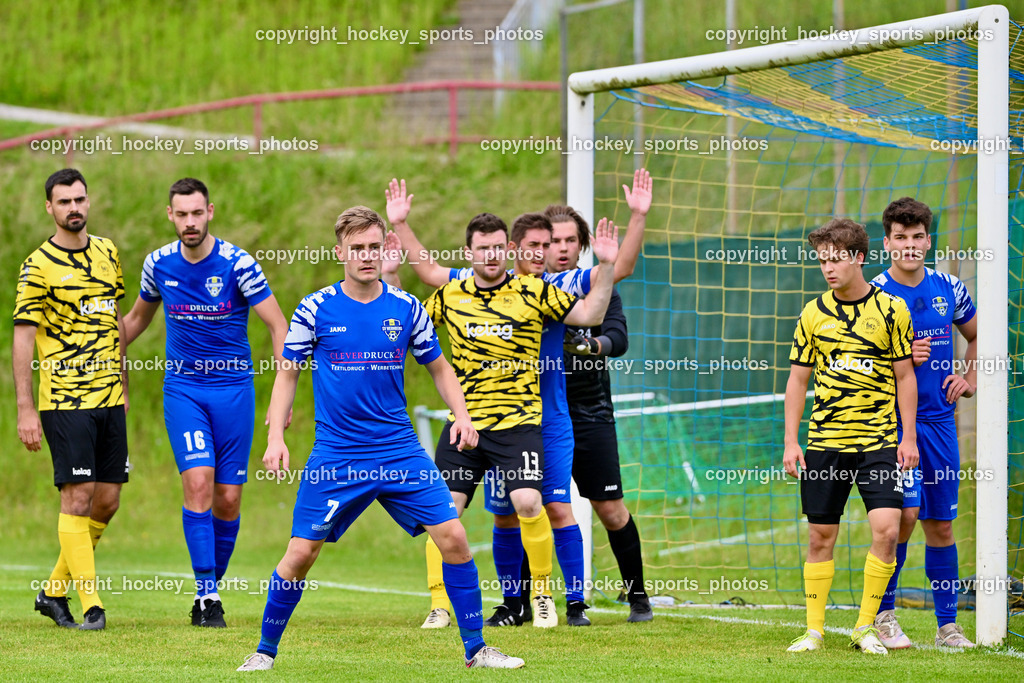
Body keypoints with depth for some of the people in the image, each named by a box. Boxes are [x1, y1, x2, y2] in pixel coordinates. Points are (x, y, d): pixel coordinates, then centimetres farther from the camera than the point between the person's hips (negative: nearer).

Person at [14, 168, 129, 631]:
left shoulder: (107, 253, 12)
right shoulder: (39, 265, -7)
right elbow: (23, 338, -8)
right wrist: (25, 410, -12)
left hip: (108, 397, 6)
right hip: (64, 399, -6)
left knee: (107, 500, 7)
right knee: (78, 500, -8)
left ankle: (54, 591, 21)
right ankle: (90, 606, -6)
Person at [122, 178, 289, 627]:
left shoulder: (237, 263, -11)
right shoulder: (158, 264, 0)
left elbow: (279, 326, -7)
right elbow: (138, 318, 20)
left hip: (234, 388, -1)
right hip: (183, 388, 1)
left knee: (228, 499, 0)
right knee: (198, 482, -16)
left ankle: (213, 589, 18)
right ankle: (205, 592, -15)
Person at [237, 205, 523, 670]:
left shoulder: (406, 309, 2)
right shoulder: (315, 309, -3)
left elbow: (438, 367, 14)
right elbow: (287, 373, 6)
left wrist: (461, 415, -1)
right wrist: (276, 436, -3)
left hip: (400, 451, 2)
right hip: (335, 455, -2)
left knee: (453, 538, -7)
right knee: (301, 553, -5)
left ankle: (476, 649, 4)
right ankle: (265, 651, 14)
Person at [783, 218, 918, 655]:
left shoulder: (890, 309, -1)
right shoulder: (813, 314, 3)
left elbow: (905, 376, 4)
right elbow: (798, 379, 8)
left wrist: (909, 437, 0)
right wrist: (790, 442, 2)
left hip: (878, 440, -2)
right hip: (824, 439, 2)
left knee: (886, 529, -13)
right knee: (820, 535, 4)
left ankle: (866, 626, -1)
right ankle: (814, 630, 13)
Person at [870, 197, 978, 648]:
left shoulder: (949, 289, 7)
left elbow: (976, 334, 25)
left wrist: (970, 379, 11)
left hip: (939, 418, 4)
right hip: (891, 419, -4)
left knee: (940, 524, 6)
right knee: (905, 512, -16)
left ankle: (947, 625, 12)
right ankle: (882, 613, -1)